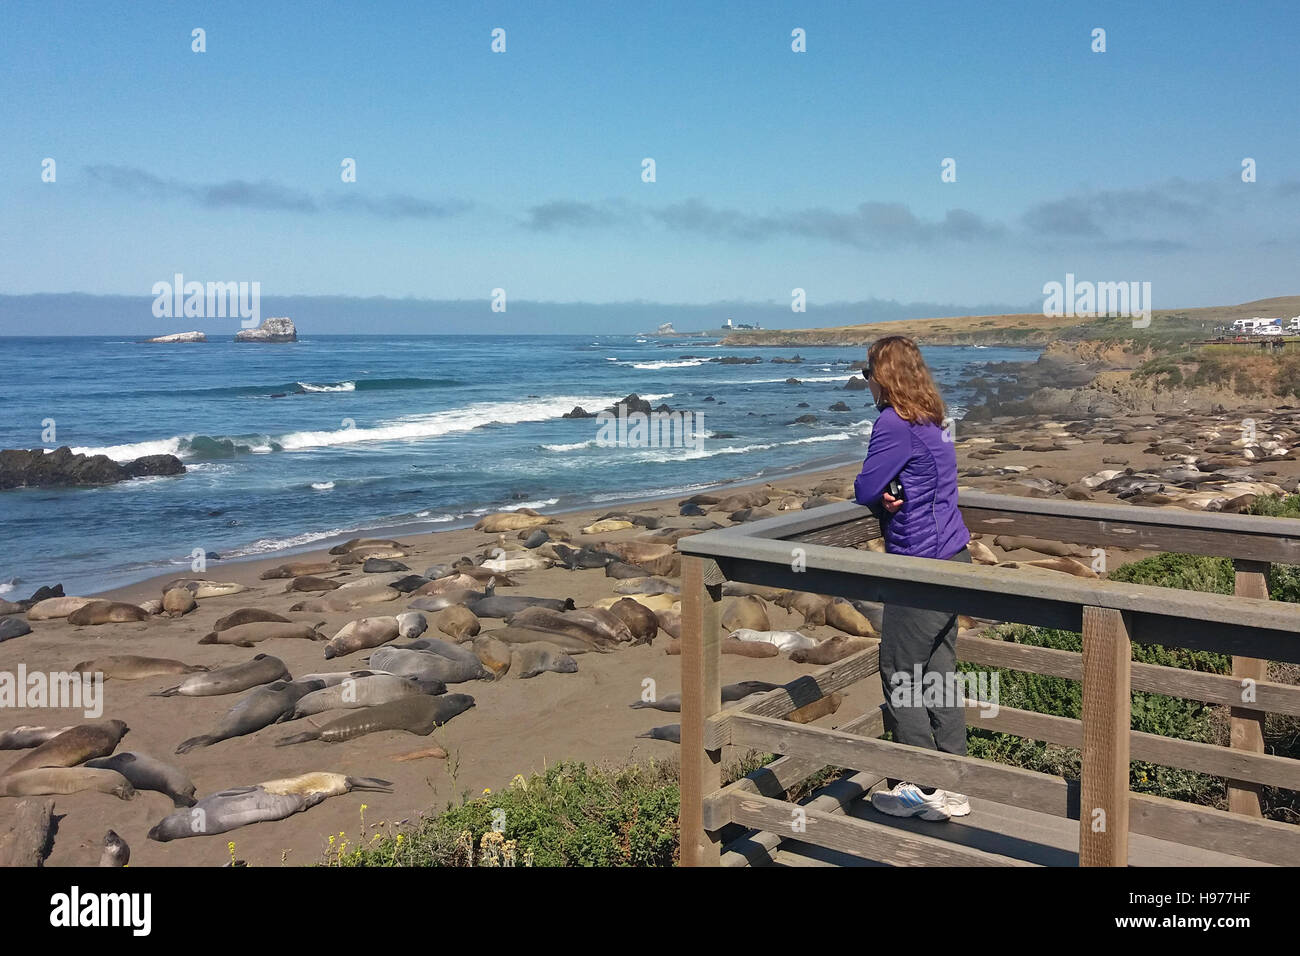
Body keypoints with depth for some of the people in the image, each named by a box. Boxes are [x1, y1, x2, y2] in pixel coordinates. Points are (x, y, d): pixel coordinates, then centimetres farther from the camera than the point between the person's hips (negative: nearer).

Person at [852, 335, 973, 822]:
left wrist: (880, 499, 6)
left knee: (899, 673, 2)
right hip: (952, 560, 9)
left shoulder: (894, 423, -15)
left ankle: (920, 787, 10)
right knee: (939, 672, 13)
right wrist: (889, 496, -4)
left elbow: (865, 491, -15)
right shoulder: (932, 422, 14)